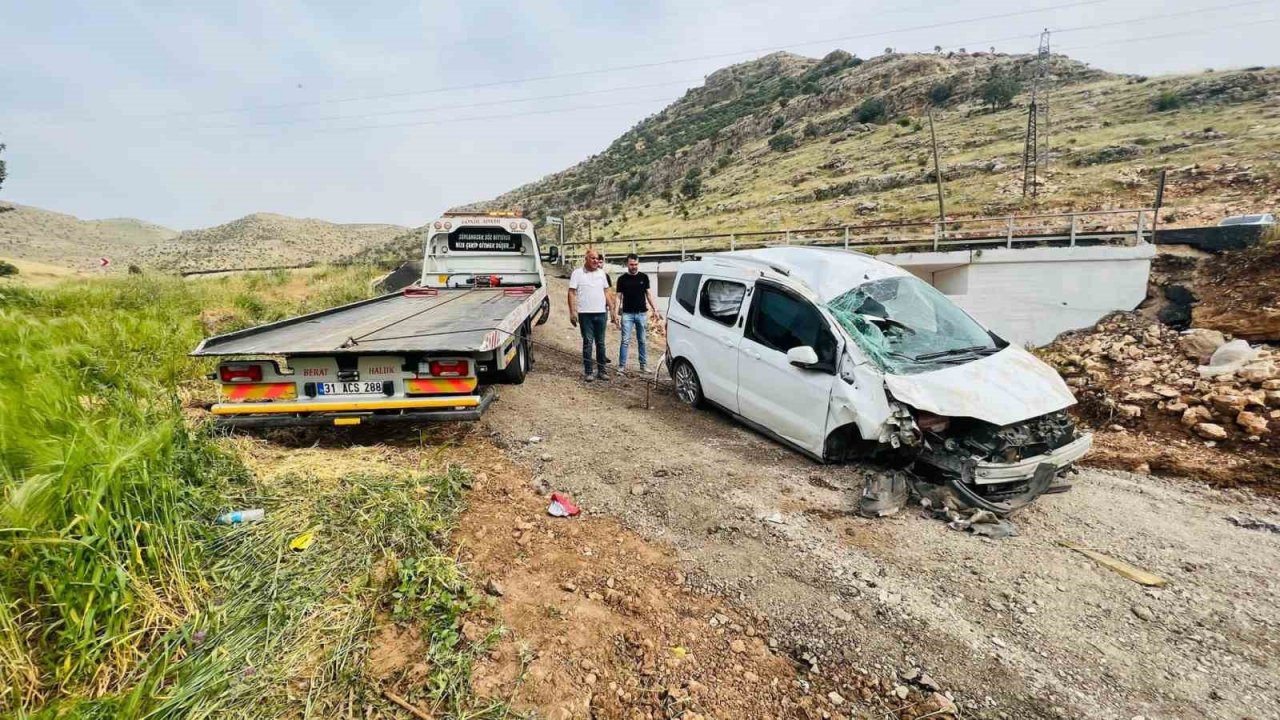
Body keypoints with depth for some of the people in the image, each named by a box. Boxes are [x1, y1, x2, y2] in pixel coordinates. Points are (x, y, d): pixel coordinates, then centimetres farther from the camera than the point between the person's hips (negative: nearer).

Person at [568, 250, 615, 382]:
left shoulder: (601, 273, 12)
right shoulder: (577, 273, -1)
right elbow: (572, 293, -4)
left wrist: (611, 308, 10)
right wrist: (572, 312, -11)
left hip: (601, 313, 4)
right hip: (585, 313, -4)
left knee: (600, 343, 8)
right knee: (588, 343, 0)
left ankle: (601, 371, 16)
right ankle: (588, 372, 7)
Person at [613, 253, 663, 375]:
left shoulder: (644, 277, 7)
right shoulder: (622, 279, 3)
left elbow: (649, 294, 8)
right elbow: (619, 297, 3)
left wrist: (655, 310, 1)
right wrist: (616, 314, -5)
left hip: (642, 313, 2)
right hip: (627, 314, -2)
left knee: (643, 341, 8)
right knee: (625, 341, -3)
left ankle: (644, 365, 17)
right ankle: (621, 366, 3)